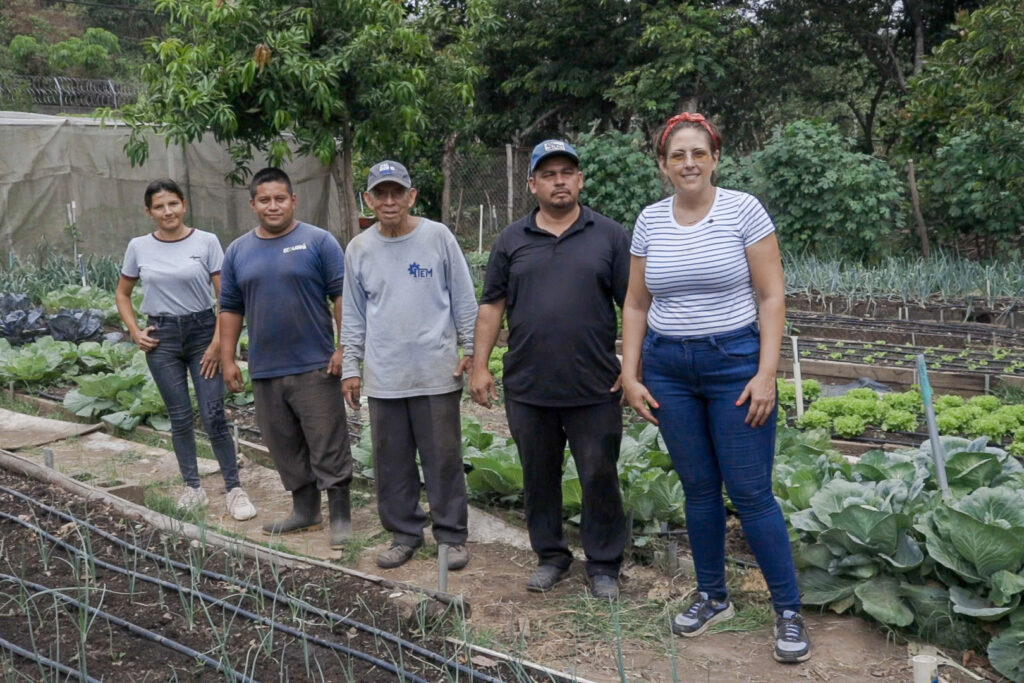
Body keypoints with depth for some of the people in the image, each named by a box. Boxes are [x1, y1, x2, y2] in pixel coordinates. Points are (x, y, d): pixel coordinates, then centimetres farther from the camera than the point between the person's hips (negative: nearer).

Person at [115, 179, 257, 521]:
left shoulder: (206, 242, -6)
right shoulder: (139, 247, 1)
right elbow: (122, 293, 15)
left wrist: (217, 343, -10)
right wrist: (135, 332, 2)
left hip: (202, 330, -2)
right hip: (162, 338, 2)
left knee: (214, 417, -5)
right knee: (180, 417, 7)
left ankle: (234, 488, 5)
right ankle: (192, 487, 19)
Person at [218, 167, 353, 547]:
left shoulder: (319, 242, -2)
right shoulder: (238, 251, 10)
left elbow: (342, 296, -5)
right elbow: (230, 309, 14)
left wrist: (344, 348, -12)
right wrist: (228, 359, 9)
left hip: (315, 367, -5)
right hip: (264, 371, 5)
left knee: (328, 447, -2)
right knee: (285, 447, 13)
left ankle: (340, 518, 7)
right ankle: (305, 511, 26)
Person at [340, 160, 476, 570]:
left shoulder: (438, 237, -1)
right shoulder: (358, 248, 7)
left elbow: (464, 299, 2)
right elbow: (353, 315, 12)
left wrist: (471, 350, -1)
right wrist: (350, 367, 9)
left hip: (437, 371, -3)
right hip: (383, 376, 3)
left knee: (443, 459, 3)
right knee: (391, 463, 9)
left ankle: (452, 535, 17)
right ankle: (404, 533, 24)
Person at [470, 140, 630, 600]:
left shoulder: (609, 235, 2)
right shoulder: (512, 241, 7)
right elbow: (491, 306, 8)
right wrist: (480, 366, 2)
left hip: (595, 388, -2)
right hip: (527, 388, 2)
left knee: (600, 477, 4)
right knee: (539, 476, 13)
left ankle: (603, 565, 20)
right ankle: (550, 555, 30)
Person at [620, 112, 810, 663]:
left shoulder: (743, 210, -6)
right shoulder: (650, 220, 4)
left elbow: (771, 297, -6)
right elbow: (636, 305, 9)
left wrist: (766, 374, -12)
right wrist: (630, 375, 3)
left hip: (735, 362, -3)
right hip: (669, 369, 4)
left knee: (751, 493, -2)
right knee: (698, 489, 12)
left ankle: (788, 610, 12)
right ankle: (712, 596, 28)